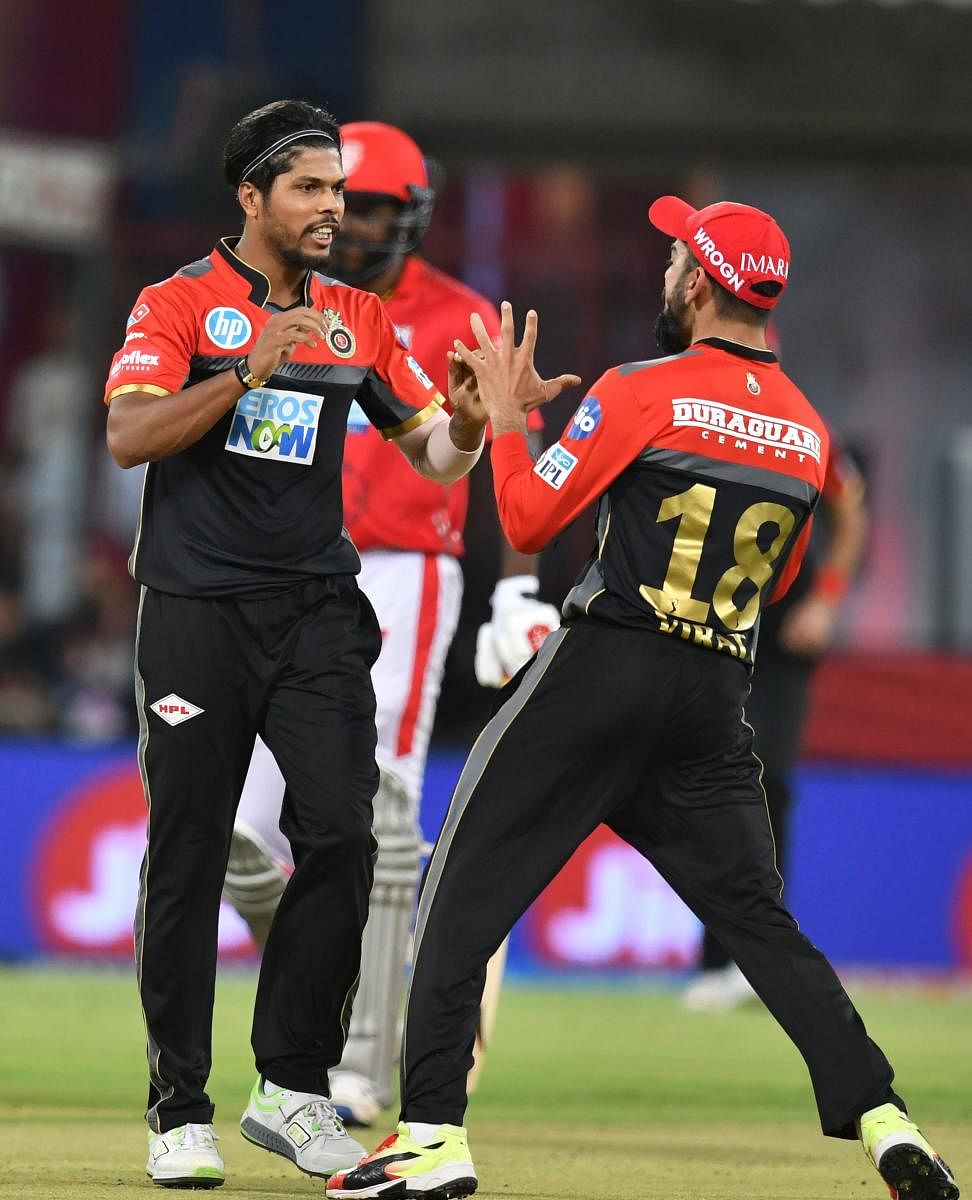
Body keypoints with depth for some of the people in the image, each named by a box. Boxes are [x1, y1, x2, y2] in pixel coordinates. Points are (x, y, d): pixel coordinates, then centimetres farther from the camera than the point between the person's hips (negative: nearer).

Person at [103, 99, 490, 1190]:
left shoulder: (356, 320, 13)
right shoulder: (180, 304, 0)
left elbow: (433, 451, 11)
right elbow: (129, 436, -13)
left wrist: (467, 419, -11)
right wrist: (249, 372, -22)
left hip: (317, 610, 3)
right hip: (197, 609, -3)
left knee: (340, 835, -9)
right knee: (187, 856, -1)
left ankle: (291, 1089, 1)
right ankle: (180, 1111, 7)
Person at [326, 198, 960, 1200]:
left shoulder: (639, 394, -8)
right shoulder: (806, 430, 9)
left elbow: (527, 520, -7)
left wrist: (506, 410, 7)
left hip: (602, 672, -5)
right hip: (720, 697, 5)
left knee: (465, 892, 2)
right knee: (760, 919, 10)